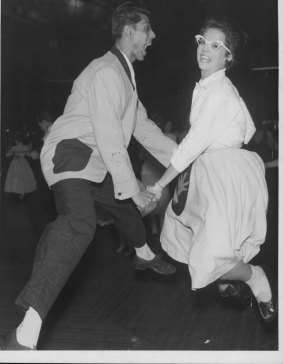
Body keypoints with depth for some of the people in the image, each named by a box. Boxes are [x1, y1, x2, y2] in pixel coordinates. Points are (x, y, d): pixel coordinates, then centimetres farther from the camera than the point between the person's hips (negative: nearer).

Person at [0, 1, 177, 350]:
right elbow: (110, 139, -22)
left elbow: (142, 126, 22)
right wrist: (134, 190, -17)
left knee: (124, 203, 27)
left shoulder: (124, 74, 18)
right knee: (80, 224, -33)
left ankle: (144, 255, 60)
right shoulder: (107, 72, -16)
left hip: (94, 163, 11)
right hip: (69, 154, -11)